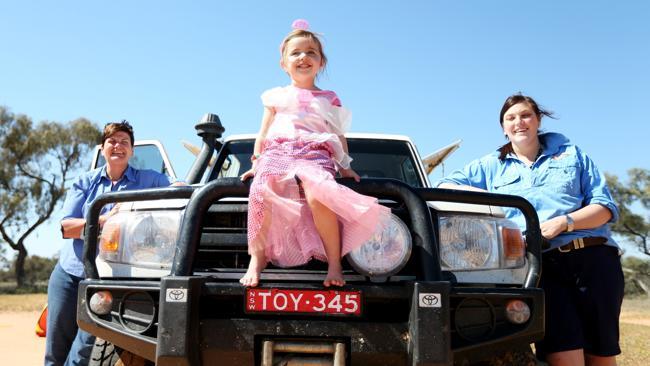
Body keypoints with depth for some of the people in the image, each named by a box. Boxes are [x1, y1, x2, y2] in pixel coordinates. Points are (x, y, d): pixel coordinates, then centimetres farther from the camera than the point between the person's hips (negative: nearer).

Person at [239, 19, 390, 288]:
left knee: (317, 196, -36)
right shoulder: (276, 96, 24)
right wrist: (256, 162, 14)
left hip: (315, 155, -1)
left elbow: (339, 136, 21)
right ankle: (257, 258, -21)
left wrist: (344, 167, 11)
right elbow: (263, 133, 24)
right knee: (260, 194, -33)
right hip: (277, 152, 1)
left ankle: (334, 262, -25)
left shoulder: (329, 99, 22)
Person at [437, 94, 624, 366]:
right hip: (542, 265, -1)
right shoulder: (491, 165, 17)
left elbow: (605, 207, 8)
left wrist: (563, 223, -10)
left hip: (594, 259, 2)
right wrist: (477, 193, -8)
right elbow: (444, 187, 11)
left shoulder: (571, 153, 16)